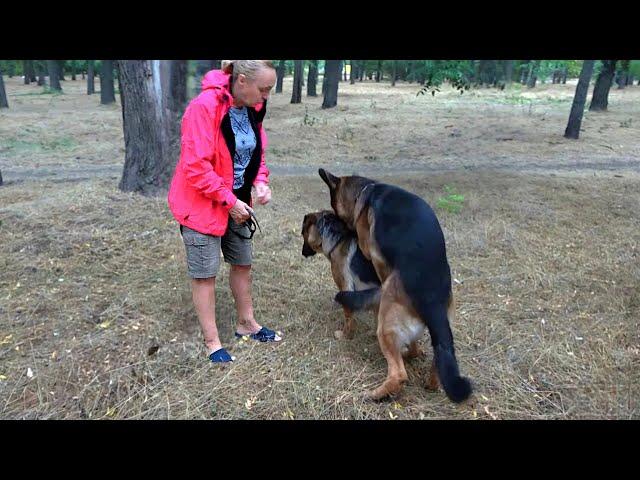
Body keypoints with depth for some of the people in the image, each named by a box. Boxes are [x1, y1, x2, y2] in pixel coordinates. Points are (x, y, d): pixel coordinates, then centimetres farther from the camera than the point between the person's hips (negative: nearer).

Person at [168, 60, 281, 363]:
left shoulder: (252, 109, 0)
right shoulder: (204, 107, -24)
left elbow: (256, 152, 12)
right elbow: (196, 167, -26)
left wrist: (260, 182, -7)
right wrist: (229, 201, -20)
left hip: (237, 202, 8)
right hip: (203, 204, -8)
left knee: (243, 263, 17)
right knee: (205, 273, 4)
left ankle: (246, 324, 35)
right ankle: (212, 341, 19)